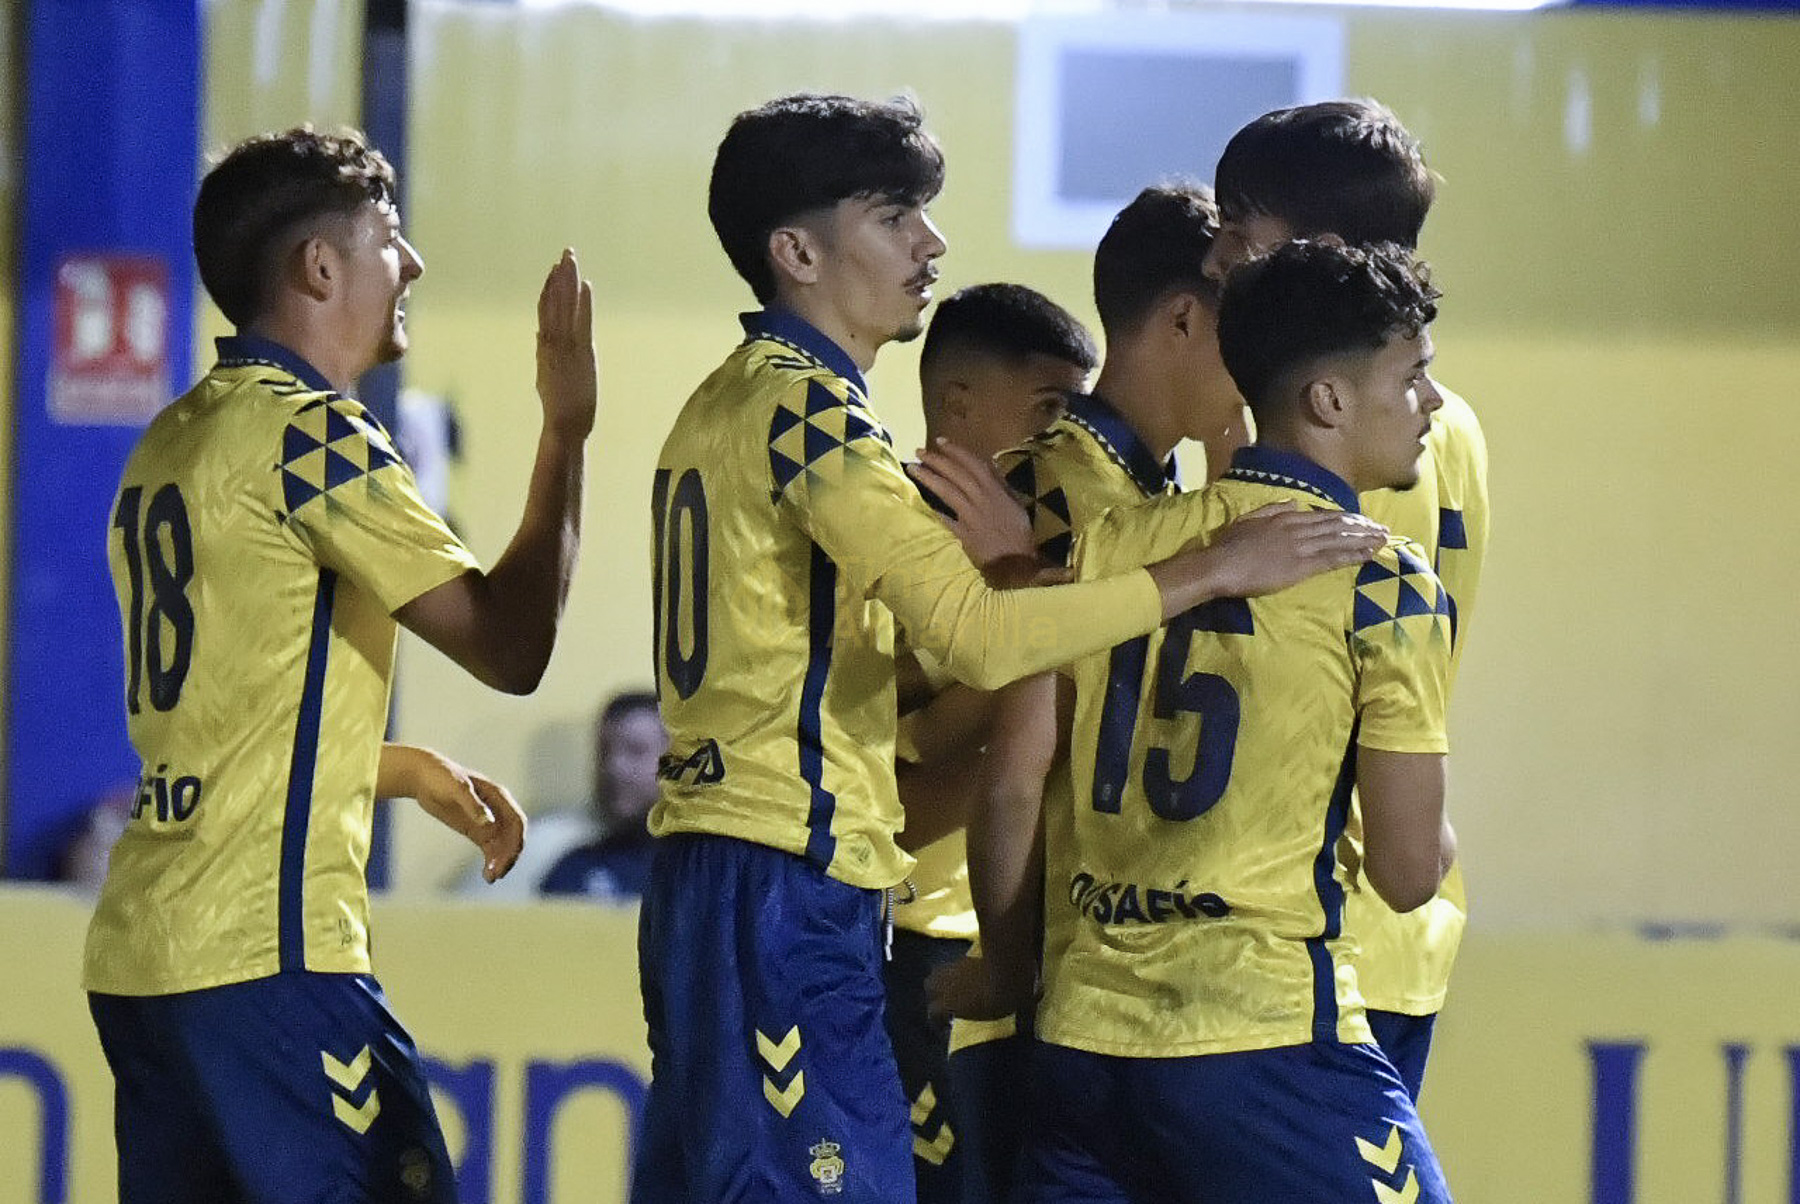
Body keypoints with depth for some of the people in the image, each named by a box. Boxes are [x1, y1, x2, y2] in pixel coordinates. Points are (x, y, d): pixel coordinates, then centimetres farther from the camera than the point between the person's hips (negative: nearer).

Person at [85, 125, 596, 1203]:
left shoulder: (173, 444, 17)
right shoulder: (311, 432, -10)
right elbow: (509, 646, -12)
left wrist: (412, 771, 26)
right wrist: (566, 433, -3)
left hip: (141, 954, 9)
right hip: (265, 955, -9)